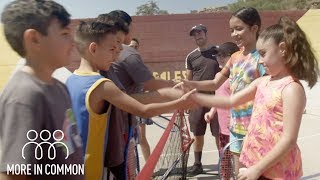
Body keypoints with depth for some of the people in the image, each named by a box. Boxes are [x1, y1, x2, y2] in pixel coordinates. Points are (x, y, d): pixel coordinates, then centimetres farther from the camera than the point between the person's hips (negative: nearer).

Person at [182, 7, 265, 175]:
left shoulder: (261, 57, -14)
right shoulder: (235, 57, 8)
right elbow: (215, 83, 12)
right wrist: (190, 84, -2)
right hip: (235, 126, 7)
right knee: (239, 173, 19)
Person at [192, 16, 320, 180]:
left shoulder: (292, 89, -19)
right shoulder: (262, 82, 4)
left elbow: (289, 140, -21)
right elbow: (231, 101, 8)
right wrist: (194, 97, 1)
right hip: (256, 163, 7)